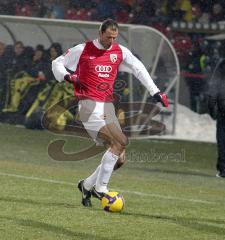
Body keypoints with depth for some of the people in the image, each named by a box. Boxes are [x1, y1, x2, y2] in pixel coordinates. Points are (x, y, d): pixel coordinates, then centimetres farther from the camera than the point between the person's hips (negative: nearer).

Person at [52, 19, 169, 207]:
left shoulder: (120, 52, 9)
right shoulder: (83, 50, -1)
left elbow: (139, 69, 13)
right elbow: (58, 63, 8)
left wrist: (155, 92, 5)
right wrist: (67, 76, -13)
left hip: (108, 107, 6)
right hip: (90, 105, -6)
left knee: (119, 158, 1)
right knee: (120, 142, -24)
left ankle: (87, 185, 19)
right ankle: (100, 188, -19)